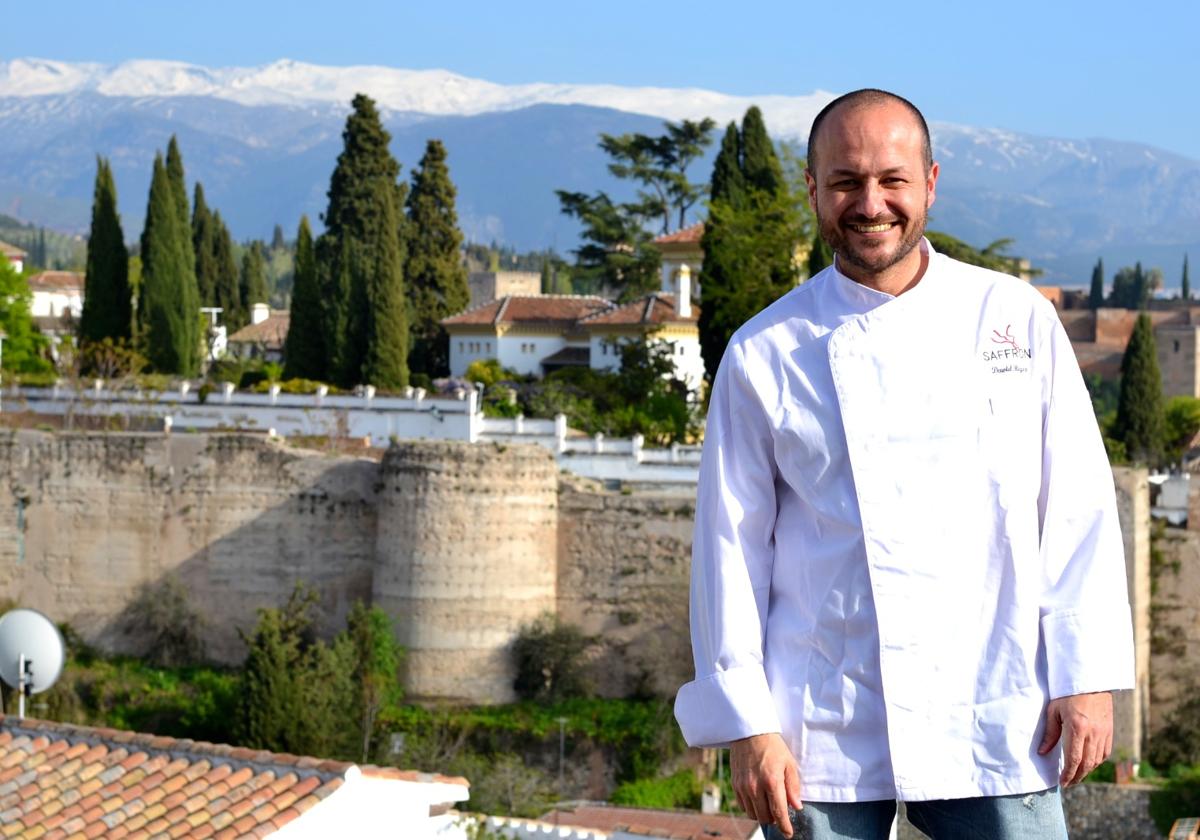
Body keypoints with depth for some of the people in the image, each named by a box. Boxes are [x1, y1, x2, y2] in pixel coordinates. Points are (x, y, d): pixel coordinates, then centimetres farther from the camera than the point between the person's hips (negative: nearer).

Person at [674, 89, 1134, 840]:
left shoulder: (1016, 319, 5)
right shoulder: (764, 355, 1)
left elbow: (1078, 508, 5)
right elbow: (732, 545, 2)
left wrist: (1088, 677, -1)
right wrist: (747, 724, -3)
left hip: (996, 725, 1)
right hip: (826, 738, -1)